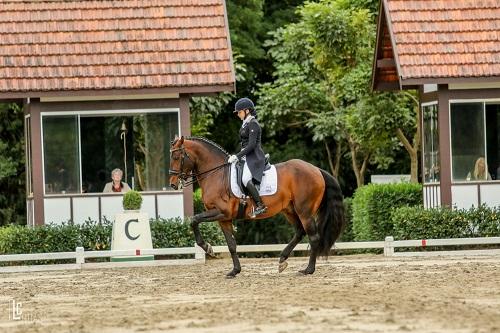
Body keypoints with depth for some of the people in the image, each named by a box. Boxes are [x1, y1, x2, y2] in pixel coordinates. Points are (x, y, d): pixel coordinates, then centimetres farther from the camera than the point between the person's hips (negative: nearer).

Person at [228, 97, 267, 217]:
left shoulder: (253, 124, -12)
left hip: (254, 157, -11)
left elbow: (251, 145, -20)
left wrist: (237, 156, -20)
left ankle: (260, 206, -31)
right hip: (247, 157, 11)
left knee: (246, 179, -29)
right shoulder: (246, 124, 18)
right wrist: (236, 156, 13)